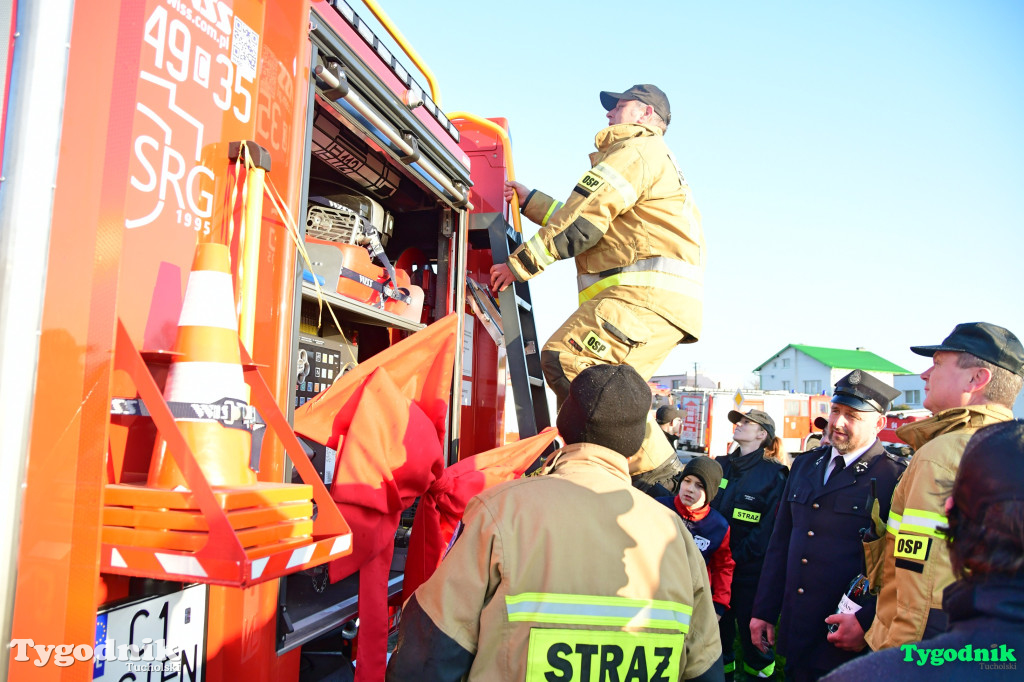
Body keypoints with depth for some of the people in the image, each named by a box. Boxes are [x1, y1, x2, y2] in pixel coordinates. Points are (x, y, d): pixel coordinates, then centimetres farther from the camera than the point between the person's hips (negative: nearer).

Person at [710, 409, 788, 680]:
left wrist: (737, 557, -16)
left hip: (750, 569, -4)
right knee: (720, 625, 14)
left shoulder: (773, 475, -9)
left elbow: (768, 526, -13)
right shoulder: (722, 466, 8)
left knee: (750, 627, 7)